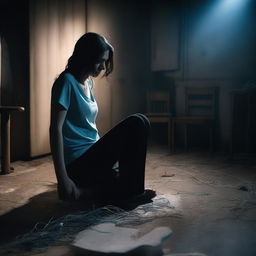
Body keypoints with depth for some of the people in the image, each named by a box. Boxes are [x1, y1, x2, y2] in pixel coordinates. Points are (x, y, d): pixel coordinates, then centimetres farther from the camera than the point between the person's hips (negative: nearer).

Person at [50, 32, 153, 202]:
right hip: (78, 164, -9)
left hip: (91, 155, 10)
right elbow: (56, 128, -20)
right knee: (138, 123, -19)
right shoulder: (67, 82, -13)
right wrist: (63, 179, -25)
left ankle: (86, 190, 10)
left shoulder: (89, 83, 14)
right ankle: (132, 190, -12)